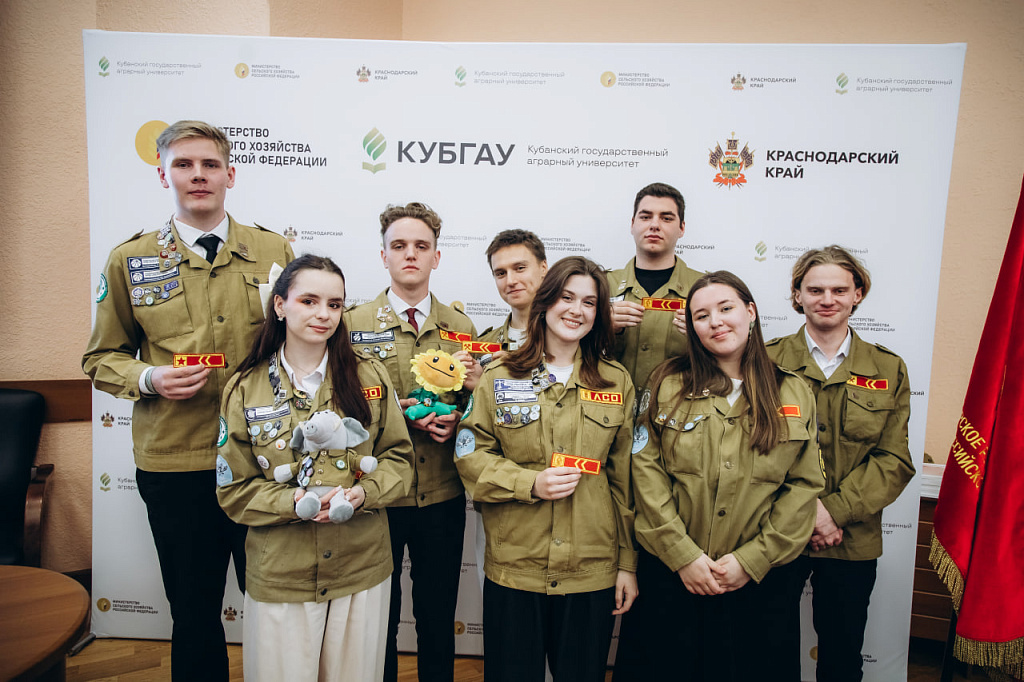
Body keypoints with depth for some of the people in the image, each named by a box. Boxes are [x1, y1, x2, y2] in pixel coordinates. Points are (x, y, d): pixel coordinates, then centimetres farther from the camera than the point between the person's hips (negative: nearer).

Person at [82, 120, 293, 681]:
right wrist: (149, 378, -10)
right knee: (193, 614, 16)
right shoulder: (129, 260, 3)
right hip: (174, 464, 0)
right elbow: (102, 359, 10)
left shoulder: (274, 251, 3)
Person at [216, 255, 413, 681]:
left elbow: (398, 457, 2)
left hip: (362, 568, 1)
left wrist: (364, 493, -17)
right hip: (280, 577, -1)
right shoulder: (246, 389, -3)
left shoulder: (370, 377, -2)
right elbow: (234, 490, -1)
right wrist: (294, 503, -18)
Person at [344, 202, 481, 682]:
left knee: (438, 616, 15)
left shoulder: (461, 327, 4)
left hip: (443, 497, 2)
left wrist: (473, 389, -11)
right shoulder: (354, 323, -2)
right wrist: (404, 417, -17)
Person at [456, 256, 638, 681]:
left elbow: (625, 480, 5)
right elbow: (470, 456, 0)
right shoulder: (498, 377, 1)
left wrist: (628, 563, 5)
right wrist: (531, 484, -15)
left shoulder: (617, 383, 5)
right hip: (513, 569, -1)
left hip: (592, 571, 1)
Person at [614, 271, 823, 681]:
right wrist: (682, 555, -12)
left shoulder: (793, 394, 2)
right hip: (669, 573, 0)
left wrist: (752, 560, -9)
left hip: (756, 581, 1)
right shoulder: (669, 384, -1)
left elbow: (805, 486, -1)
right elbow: (647, 471, -6)